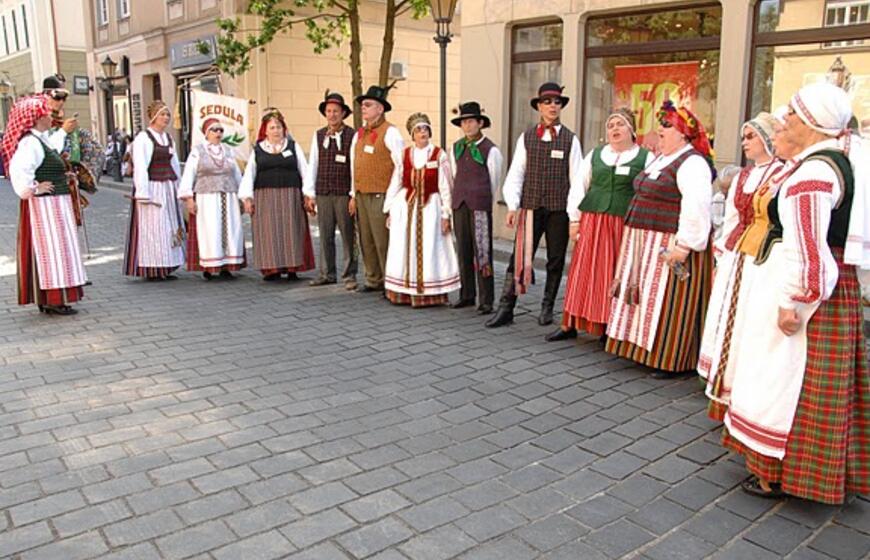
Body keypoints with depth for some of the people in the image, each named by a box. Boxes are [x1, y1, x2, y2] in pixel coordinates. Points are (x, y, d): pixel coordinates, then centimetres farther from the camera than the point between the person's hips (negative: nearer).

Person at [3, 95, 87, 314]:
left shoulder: (40, 140, 13)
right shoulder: (30, 142, -17)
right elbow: (18, 170, -31)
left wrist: (63, 177, 14)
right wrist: (34, 189, -20)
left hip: (54, 204, 10)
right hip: (46, 205, -10)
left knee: (51, 248, 12)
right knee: (50, 247, -6)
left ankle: (47, 299, 18)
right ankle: (54, 299, -1)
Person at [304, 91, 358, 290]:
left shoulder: (352, 135, -3)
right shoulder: (318, 135, 9)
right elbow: (312, 165, 11)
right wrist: (310, 193, 7)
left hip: (344, 194, -4)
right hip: (323, 193, 4)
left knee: (348, 236, 2)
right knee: (325, 236, 9)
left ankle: (349, 275, 11)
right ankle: (327, 274, 19)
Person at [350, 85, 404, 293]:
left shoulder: (390, 132, -6)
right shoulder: (359, 134, 17)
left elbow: (402, 165, -9)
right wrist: (354, 194, 17)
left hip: (380, 196, -7)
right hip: (362, 195, 7)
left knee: (383, 242, -6)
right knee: (366, 241, 10)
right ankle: (373, 281, 19)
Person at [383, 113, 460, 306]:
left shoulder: (439, 155, -2)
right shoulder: (404, 155, 6)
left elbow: (445, 187, -3)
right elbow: (395, 183, 9)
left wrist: (446, 215, -7)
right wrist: (390, 211, 6)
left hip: (430, 207, -3)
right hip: (405, 207, 3)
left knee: (429, 251, -1)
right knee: (403, 250, 4)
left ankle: (430, 294, 8)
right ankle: (403, 293, 14)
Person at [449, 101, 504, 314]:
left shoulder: (491, 150, -2)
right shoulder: (456, 148, 13)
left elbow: (494, 182, 5)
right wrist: (459, 200, 17)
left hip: (480, 206, -5)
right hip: (459, 204, 5)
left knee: (482, 252, -5)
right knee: (463, 251, 8)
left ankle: (486, 300, 2)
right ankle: (467, 295, 20)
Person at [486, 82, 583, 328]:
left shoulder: (570, 139, 2)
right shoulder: (526, 138, 5)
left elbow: (576, 178, 0)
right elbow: (515, 174, 4)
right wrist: (512, 206, -5)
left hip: (559, 209, 0)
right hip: (531, 206, 0)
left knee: (556, 260, 9)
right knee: (520, 258, -3)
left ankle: (547, 308, 23)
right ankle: (506, 309, 2)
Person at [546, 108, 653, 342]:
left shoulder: (645, 158, 3)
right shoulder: (595, 155, 12)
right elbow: (578, 188, 12)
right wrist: (574, 219, 4)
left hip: (625, 225, -2)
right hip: (592, 223, 3)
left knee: (615, 277, 2)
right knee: (583, 273, 4)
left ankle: (611, 327, 13)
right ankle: (570, 324, 11)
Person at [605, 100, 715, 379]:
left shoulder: (692, 162, -14)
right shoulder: (660, 159, 16)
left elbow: (697, 207, -24)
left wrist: (685, 245, -27)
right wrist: (636, 239, 20)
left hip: (671, 246, -10)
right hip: (648, 244, 10)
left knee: (668, 303, -3)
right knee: (645, 298, 14)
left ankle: (671, 360, 8)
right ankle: (648, 349, 26)